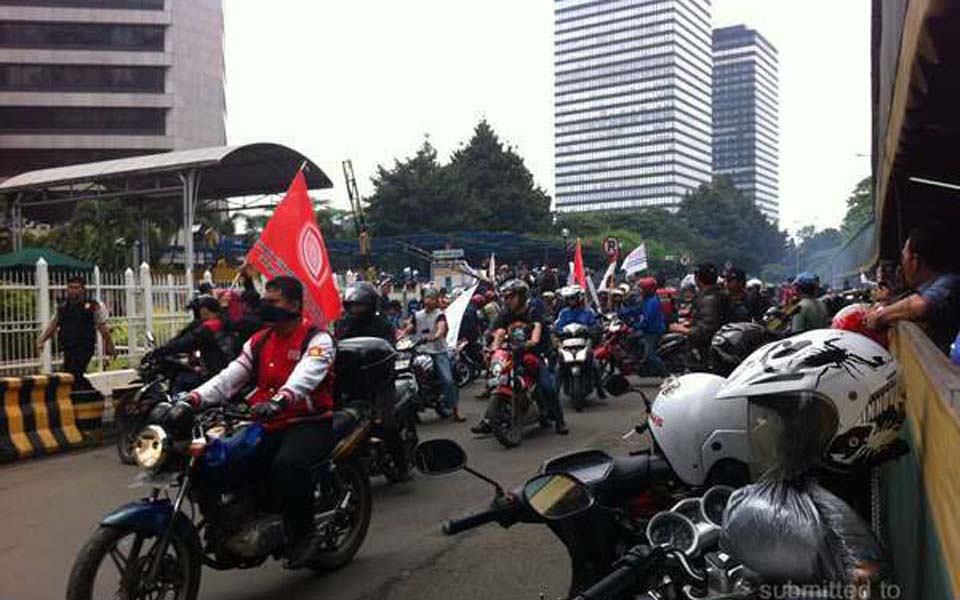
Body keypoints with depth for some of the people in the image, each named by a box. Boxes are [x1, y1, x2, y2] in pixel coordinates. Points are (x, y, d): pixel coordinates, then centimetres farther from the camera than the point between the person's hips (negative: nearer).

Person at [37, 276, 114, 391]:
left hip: (84, 348, -6)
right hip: (68, 349, 6)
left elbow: (103, 328, 2)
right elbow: (52, 326, 12)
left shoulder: (93, 306, 1)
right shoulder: (62, 308, 15)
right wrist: (41, 341, -2)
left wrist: (109, 346, 2)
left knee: (74, 374, -18)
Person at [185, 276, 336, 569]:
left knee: (286, 464, -34)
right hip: (269, 425, 7)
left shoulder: (317, 339, -7)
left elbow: (305, 376, -28)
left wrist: (279, 401, -48)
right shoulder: (259, 341, 14)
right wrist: (193, 399, -12)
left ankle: (304, 536, -14)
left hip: (310, 423, -7)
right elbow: (228, 378, 5)